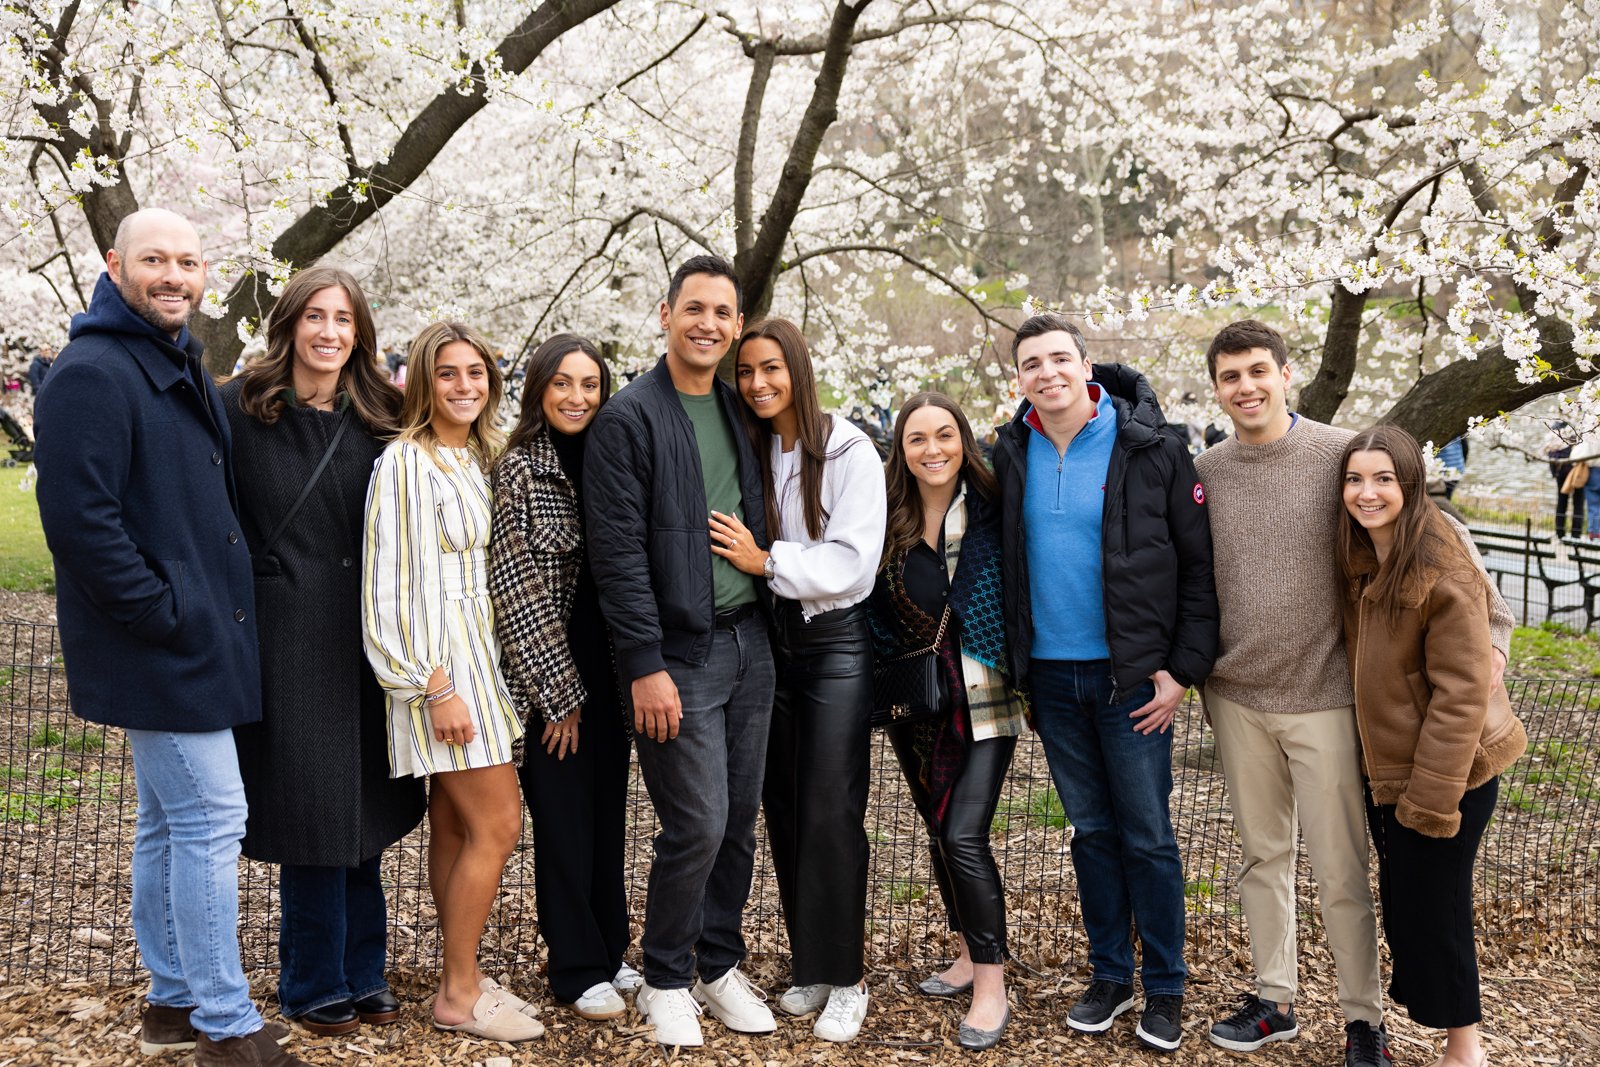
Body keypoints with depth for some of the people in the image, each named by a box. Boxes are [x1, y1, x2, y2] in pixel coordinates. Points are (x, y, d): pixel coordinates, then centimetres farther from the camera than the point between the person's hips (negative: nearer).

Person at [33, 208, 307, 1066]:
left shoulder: (183, 369, 15)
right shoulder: (92, 374, -15)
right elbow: (78, 516, -22)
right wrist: (161, 612, -19)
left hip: (193, 636, 10)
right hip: (164, 644, -10)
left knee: (169, 823, 16)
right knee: (210, 819, -6)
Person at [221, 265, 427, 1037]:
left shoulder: (378, 419, 8)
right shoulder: (241, 408, -4)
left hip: (364, 632, 4)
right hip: (285, 633, -4)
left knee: (361, 806, 11)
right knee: (313, 808, 2)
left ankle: (361, 972, 26)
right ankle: (317, 984, 19)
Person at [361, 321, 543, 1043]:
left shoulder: (478, 458, 13)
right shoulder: (407, 461, -12)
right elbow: (396, 583, -16)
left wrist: (470, 676, 13)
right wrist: (436, 687, -19)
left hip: (477, 652, 8)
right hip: (436, 663, -8)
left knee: (454, 826, 12)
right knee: (497, 825, -6)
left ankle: (461, 977, 21)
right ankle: (459, 996, 7)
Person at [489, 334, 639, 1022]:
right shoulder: (517, 468, -7)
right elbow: (516, 588, -10)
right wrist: (560, 690, -10)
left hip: (606, 668, 5)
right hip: (547, 673, -5)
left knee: (608, 815, 11)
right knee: (563, 818, 2)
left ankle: (611, 954, 25)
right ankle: (579, 971, 15)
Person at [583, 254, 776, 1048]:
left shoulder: (739, 411, 12)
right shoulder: (629, 419, -8)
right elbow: (618, 551, -13)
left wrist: (763, 592, 9)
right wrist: (645, 664, -17)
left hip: (749, 644, 6)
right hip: (678, 654, -6)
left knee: (739, 821, 11)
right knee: (697, 826, -5)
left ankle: (719, 966, 29)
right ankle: (665, 981, 17)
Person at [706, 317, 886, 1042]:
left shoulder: (849, 452, -9)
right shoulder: (748, 452, 6)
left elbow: (852, 562, -16)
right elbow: (731, 551, 8)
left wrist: (766, 562, -18)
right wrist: (746, 560, -12)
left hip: (833, 640, -5)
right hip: (769, 638, 5)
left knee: (831, 812, -4)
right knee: (782, 807, 9)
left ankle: (844, 979, 8)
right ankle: (807, 965, 23)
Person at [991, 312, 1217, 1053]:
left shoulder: (1151, 450, -7)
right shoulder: (1011, 455, 4)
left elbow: (1200, 567, -5)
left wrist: (1183, 668, -10)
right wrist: (1016, 664, 8)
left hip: (1131, 674, -3)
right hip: (1051, 676, 4)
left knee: (1147, 837, 4)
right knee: (1091, 831, 14)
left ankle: (1165, 989, 20)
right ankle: (1109, 977, 27)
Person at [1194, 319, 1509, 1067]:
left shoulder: (1342, 455, -8)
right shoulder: (1203, 473, 3)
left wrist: (1491, 625, -7)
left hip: (1323, 698, -3)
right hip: (1237, 698, 4)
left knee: (1340, 870, 3)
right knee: (1262, 856, 15)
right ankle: (1274, 999, 30)